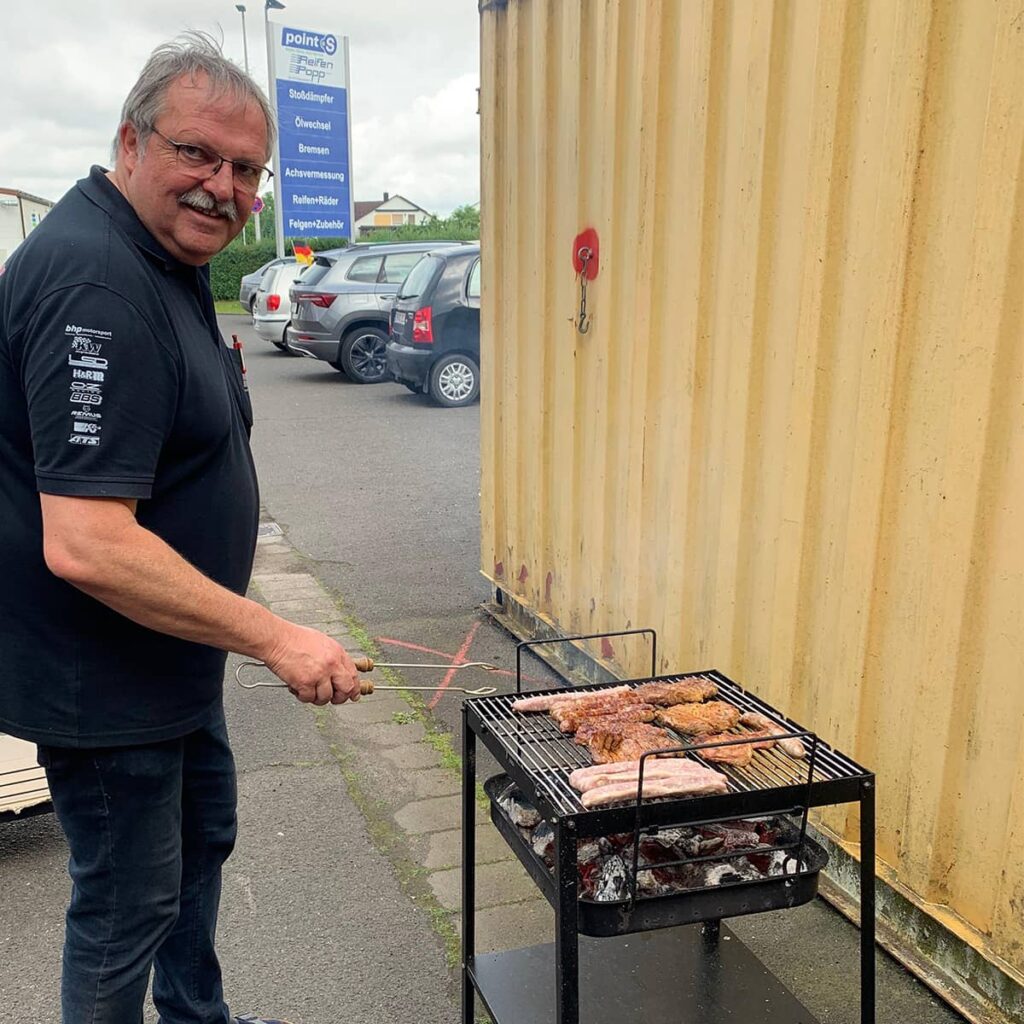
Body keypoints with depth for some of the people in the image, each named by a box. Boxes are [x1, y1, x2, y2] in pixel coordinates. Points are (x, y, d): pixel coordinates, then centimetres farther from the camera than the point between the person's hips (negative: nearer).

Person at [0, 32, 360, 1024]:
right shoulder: (97, 283, -27)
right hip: (101, 681, -11)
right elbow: (85, 547, -33)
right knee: (127, 905, 7)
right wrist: (277, 639, -29)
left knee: (203, 832, 26)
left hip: (167, 662, 11)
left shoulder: (166, 260, 7)